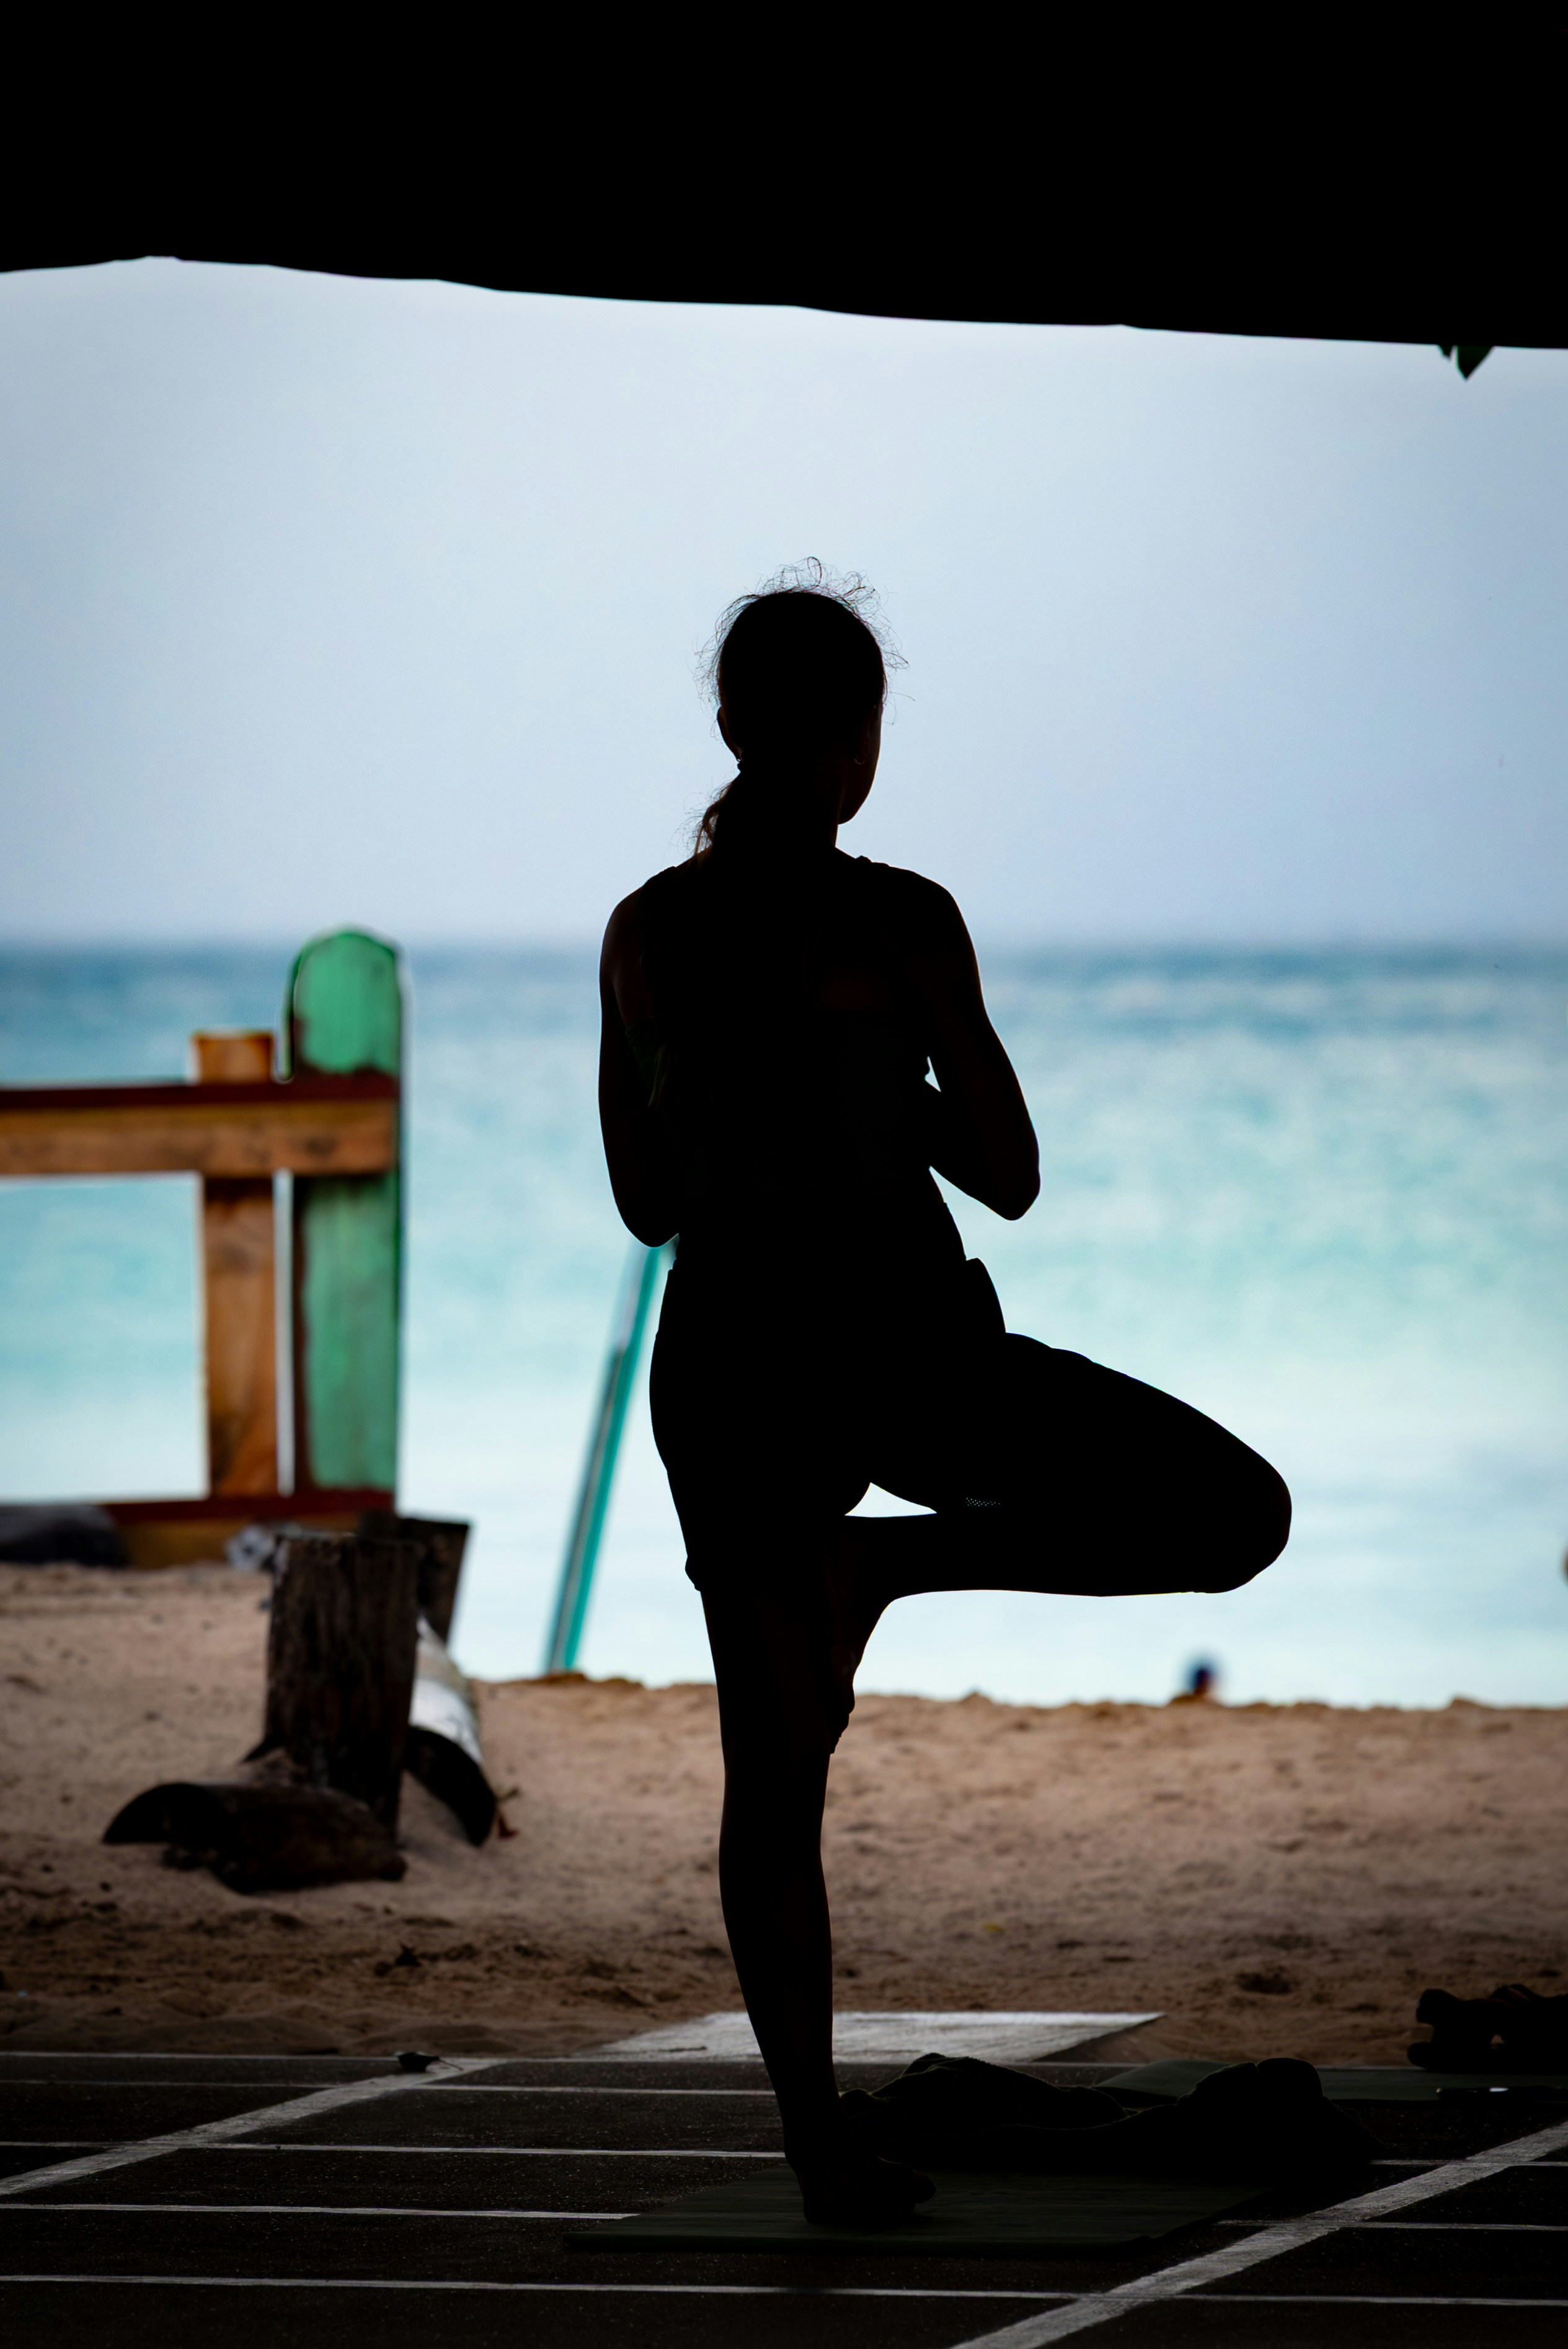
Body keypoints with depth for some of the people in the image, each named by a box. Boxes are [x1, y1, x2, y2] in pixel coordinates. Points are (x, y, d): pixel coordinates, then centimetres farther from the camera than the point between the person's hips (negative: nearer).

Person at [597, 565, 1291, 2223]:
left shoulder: (646, 934, 2)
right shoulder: (904, 922, -12)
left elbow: (647, 1204, 10)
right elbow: (1010, 1179, -5)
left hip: (730, 1368, 5)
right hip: (909, 1349, -5)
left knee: (774, 1778, 12)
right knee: (1241, 1515, 12)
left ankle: (820, 2146, 7)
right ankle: (899, 1558, -4)